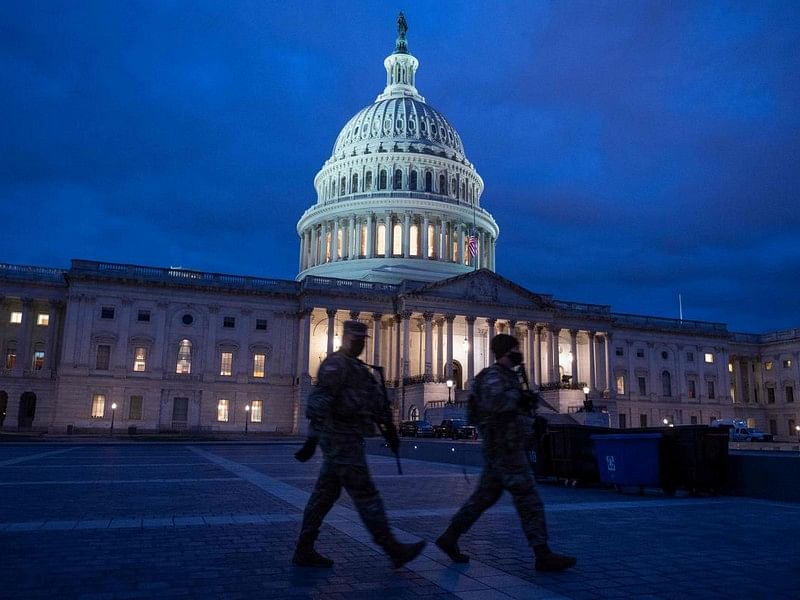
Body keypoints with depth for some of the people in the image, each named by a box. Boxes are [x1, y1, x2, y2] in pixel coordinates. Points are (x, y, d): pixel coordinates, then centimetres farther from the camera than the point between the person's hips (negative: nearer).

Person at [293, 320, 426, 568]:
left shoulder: (359, 368, 21)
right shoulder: (335, 364, -10)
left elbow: (376, 402, 25)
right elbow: (320, 400, -21)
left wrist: (389, 430, 27)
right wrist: (315, 437, -29)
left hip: (348, 438, 10)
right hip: (340, 438, -10)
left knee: (325, 494, 10)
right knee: (365, 495, -6)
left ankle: (304, 550, 16)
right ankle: (393, 550, -2)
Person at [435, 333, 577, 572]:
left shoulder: (507, 376, 19)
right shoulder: (493, 375, -13)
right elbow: (493, 400, -34)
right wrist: (518, 396, -20)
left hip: (500, 449, 10)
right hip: (505, 448, -10)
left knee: (485, 496, 13)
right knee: (529, 500, -7)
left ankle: (449, 538, 18)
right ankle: (543, 556, -2)